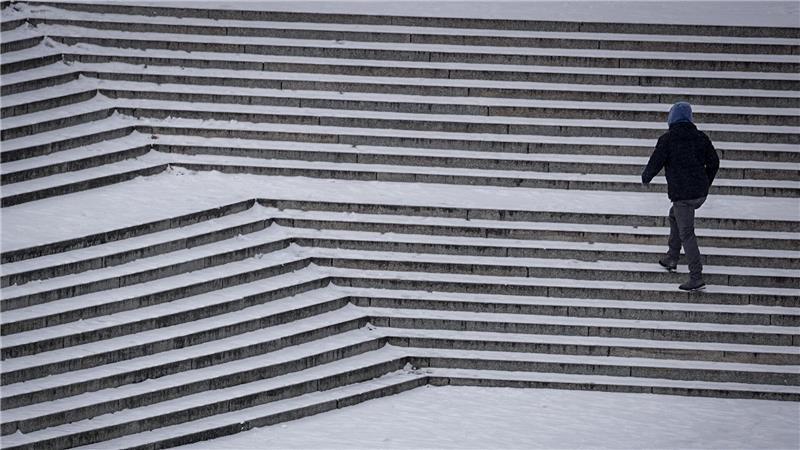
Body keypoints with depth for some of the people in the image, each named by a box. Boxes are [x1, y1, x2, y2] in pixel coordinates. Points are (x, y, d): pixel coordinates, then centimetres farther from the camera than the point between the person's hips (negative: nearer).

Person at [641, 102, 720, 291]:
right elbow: (714, 162, 10)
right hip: (701, 193, 7)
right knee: (674, 216, 30)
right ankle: (671, 258, 32)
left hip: (682, 194, -7)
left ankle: (696, 277, -9)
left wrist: (645, 177, 12)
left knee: (687, 234, -4)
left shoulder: (667, 139, -9)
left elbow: (655, 163, -9)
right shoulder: (701, 137, 6)